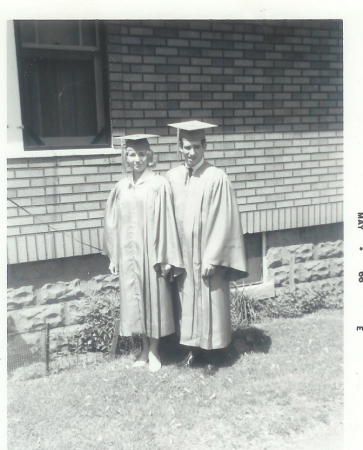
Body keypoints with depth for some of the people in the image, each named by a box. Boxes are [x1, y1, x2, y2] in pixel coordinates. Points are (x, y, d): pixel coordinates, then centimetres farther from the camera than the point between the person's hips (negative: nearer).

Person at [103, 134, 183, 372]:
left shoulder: (159, 184, -8)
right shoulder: (121, 187, 6)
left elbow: (165, 222, -10)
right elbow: (114, 222, 9)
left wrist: (165, 258, -12)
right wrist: (114, 256, 8)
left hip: (151, 252, -4)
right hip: (129, 253, 4)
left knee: (154, 297, 7)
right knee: (135, 300, 12)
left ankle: (154, 350, 24)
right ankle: (145, 347, 30)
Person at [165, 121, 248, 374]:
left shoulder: (217, 178, -12)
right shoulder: (172, 177, 3)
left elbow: (223, 222, -13)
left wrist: (212, 258, -14)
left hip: (208, 256, -4)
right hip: (183, 255, 4)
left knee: (211, 304, 8)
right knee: (188, 303, 14)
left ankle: (211, 355, 24)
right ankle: (194, 350, 31)